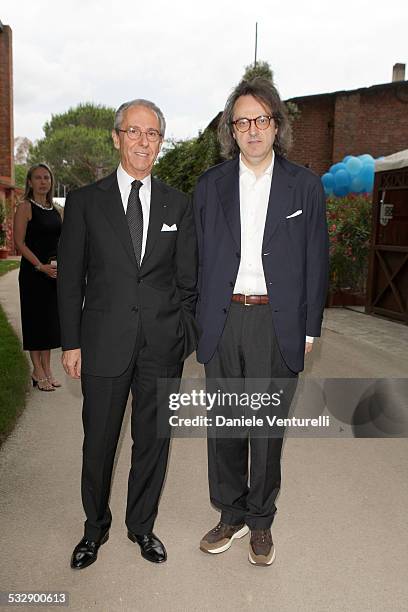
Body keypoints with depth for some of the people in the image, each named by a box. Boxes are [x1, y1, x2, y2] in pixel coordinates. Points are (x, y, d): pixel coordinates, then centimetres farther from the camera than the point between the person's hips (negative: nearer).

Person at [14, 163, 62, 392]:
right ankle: (37, 371, 11)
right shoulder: (25, 207, -5)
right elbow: (19, 242, -12)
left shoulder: (55, 209, 14)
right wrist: (41, 266, -19)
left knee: (51, 319, 10)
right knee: (35, 317, 1)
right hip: (33, 271, -6)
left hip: (55, 270, 6)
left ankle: (47, 368, 20)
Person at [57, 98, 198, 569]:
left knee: (153, 440, 13)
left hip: (162, 345, 1)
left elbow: (187, 280, 8)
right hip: (104, 343, -1)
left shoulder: (178, 205, 6)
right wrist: (71, 342, -2)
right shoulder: (85, 201, 1)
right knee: (98, 442, 12)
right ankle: (95, 527, 36)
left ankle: (142, 525, 36)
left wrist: (184, 335, 3)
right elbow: (69, 278, 1)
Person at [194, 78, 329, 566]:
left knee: (267, 428, 8)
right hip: (222, 320, 2)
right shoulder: (210, 185, 7)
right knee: (223, 425, 11)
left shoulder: (305, 186, 3)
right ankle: (231, 515, 30)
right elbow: (198, 258, 7)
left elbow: (315, 262, 4)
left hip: (277, 323, -1)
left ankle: (260, 520, 28)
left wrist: (310, 328, 0)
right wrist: (198, 321, 2)